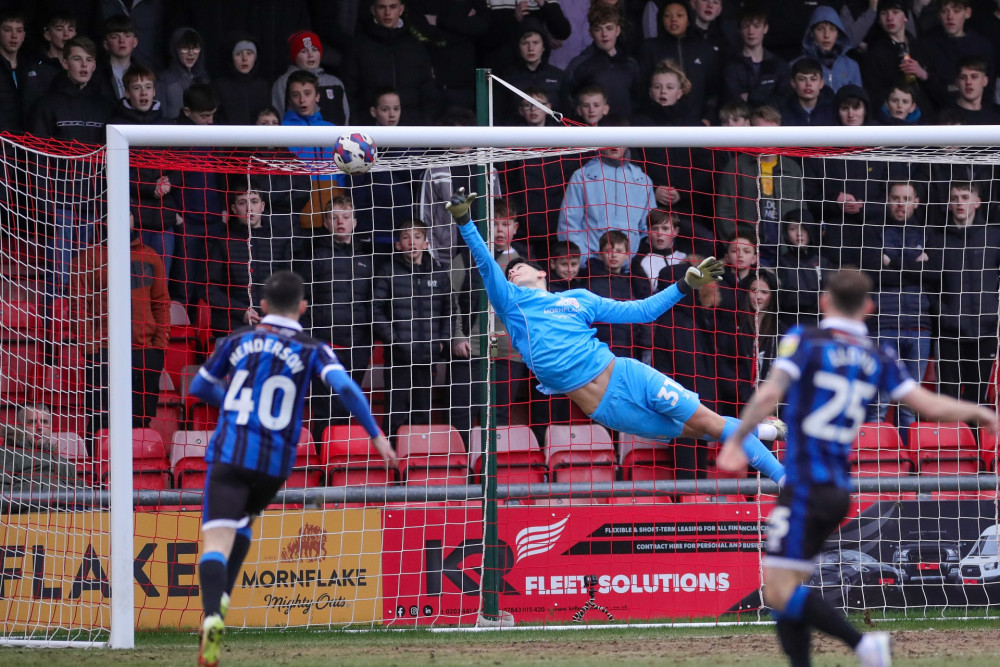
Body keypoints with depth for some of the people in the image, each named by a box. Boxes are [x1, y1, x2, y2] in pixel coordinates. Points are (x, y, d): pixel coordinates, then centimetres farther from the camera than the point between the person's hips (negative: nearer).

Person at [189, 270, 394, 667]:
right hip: (276, 463, 1)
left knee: (216, 540, -13)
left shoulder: (238, 342, 10)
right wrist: (376, 435, -8)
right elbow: (344, 386, -12)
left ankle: (214, 614, -37)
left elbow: (199, 386, 21)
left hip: (229, 453, -1)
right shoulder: (312, 350, 4)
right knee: (244, 520, 31)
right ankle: (223, 596, 17)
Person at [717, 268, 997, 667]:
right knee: (785, 591, 11)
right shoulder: (878, 360, 10)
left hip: (805, 483, -6)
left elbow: (769, 395, -16)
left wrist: (736, 440, -11)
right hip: (839, 489, 6)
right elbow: (930, 406, 8)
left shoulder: (804, 342, -2)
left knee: (780, 591, -11)